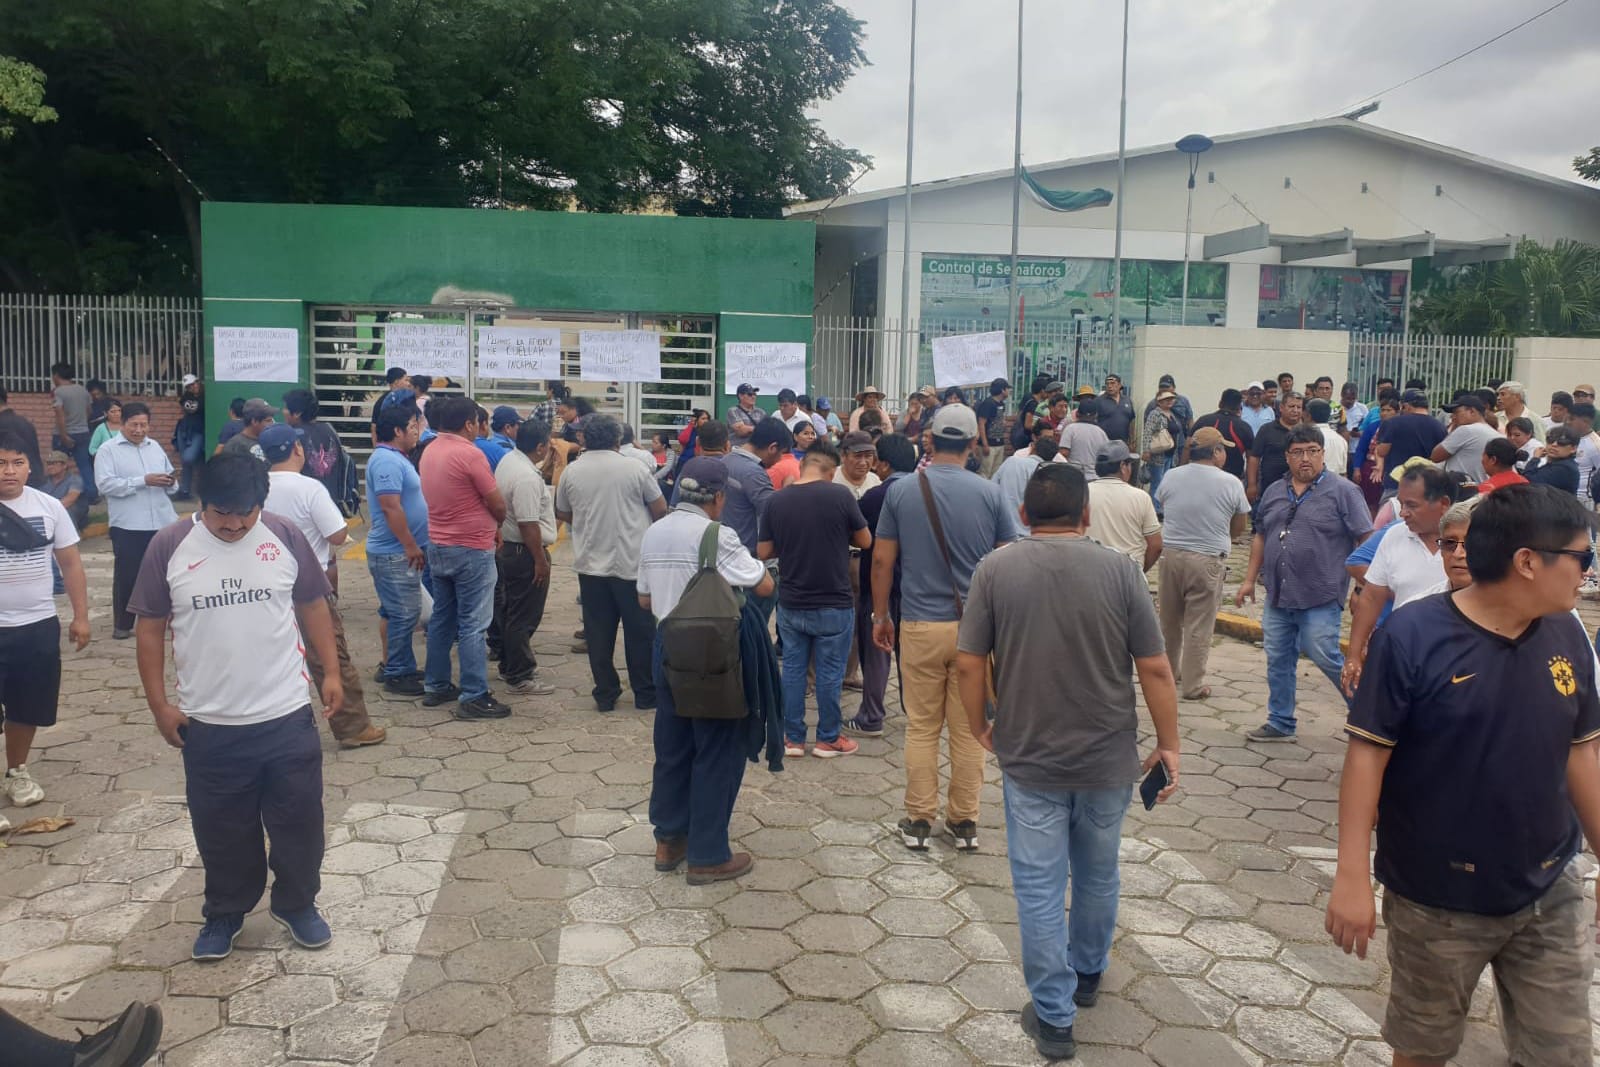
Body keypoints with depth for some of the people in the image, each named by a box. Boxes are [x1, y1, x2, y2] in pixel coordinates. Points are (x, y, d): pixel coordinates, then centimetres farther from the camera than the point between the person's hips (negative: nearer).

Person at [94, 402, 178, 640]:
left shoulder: (155, 447, 14)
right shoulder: (109, 449, -2)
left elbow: (171, 483, 18)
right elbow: (105, 484, -15)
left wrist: (171, 483, -7)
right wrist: (143, 481, -20)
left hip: (163, 522, 4)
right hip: (128, 525, -4)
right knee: (127, 575, 4)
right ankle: (122, 624, 15)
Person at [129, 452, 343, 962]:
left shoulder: (284, 536, -6)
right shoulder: (169, 546, -8)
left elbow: (313, 605, 6)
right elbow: (150, 627, 0)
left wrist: (331, 671, 4)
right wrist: (159, 704, -1)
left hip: (287, 716, 0)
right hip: (209, 725, 0)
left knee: (298, 820, 11)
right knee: (223, 828, 14)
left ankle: (296, 904, 32)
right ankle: (225, 913, 35)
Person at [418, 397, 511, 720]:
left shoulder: (429, 451, 6)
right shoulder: (470, 454, -18)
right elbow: (498, 504, -13)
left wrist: (485, 523, 8)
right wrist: (497, 524, 10)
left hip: (437, 546, 8)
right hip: (471, 549, -8)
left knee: (441, 618, 16)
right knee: (472, 625, -3)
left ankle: (436, 686, 24)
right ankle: (473, 697, 0)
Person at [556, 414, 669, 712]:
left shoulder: (572, 472, 0)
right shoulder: (634, 469, -8)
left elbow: (562, 513, 12)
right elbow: (660, 509, -2)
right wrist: (645, 524, 18)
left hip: (591, 564, 3)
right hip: (632, 563, -2)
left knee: (598, 632, 10)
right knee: (640, 631, 8)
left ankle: (605, 695, 14)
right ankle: (646, 695, 15)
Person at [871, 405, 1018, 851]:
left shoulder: (902, 491, -3)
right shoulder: (990, 493, -4)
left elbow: (882, 559, 0)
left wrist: (880, 615, 11)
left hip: (921, 625, 0)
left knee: (921, 728, 10)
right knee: (969, 729, 10)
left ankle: (918, 821, 15)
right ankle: (964, 821, 19)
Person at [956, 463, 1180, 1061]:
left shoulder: (996, 569, -8)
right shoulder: (1119, 570, -7)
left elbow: (969, 663, -6)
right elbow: (1154, 668, -7)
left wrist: (978, 726, 9)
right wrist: (1169, 744, 3)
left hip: (1029, 759, -1)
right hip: (1108, 758, 2)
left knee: (1039, 887, 8)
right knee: (1098, 876, 21)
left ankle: (1054, 1017, 13)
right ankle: (1087, 977, 41)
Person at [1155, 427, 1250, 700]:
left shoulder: (1171, 476, -1)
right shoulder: (1231, 483, -8)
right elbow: (1239, 527, 3)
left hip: (1171, 554, 4)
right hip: (1207, 561, -3)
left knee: (1170, 621, 18)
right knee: (1198, 626, 4)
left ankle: (1168, 673, 32)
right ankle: (1192, 685, 10)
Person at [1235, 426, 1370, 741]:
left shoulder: (1343, 492, -5)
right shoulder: (1274, 492, 12)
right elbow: (1260, 537, 19)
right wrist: (1250, 579, 16)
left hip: (1320, 598, -6)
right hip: (1278, 596, 6)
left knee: (1326, 658, -5)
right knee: (1278, 661, 10)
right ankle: (1280, 724, 22)